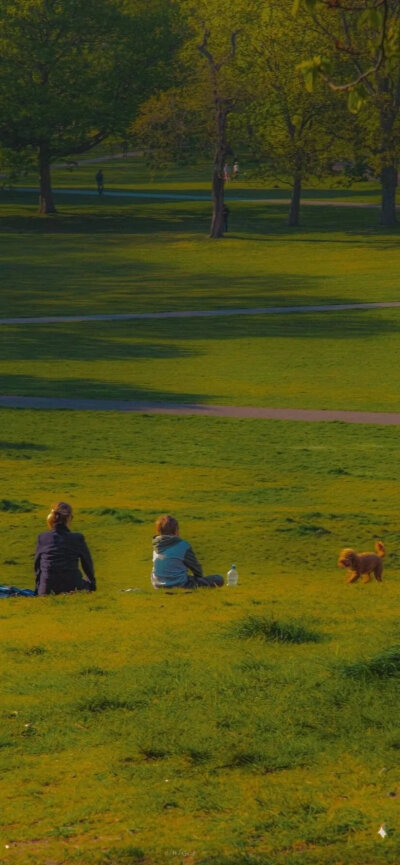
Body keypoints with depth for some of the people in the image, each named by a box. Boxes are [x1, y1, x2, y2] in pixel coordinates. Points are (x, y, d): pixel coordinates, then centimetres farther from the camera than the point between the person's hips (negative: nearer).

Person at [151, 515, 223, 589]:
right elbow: (195, 566, -1)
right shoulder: (183, 545, -13)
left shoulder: (156, 546, 6)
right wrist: (199, 576, 23)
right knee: (218, 579, -5)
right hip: (179, 585, -7)